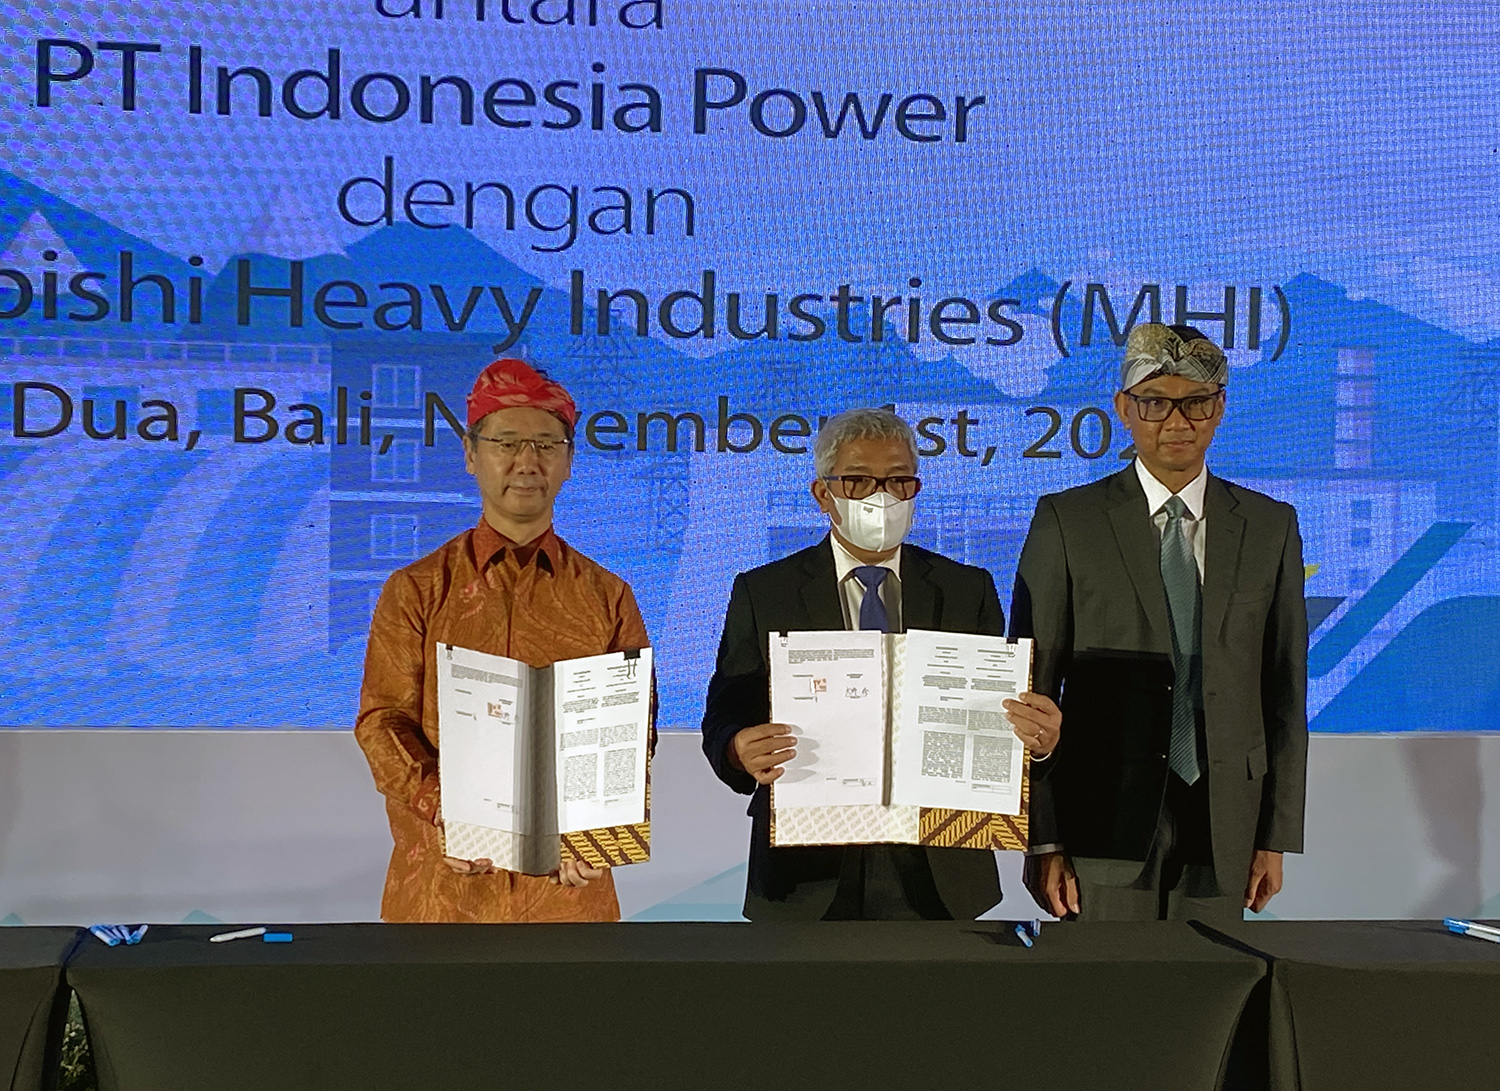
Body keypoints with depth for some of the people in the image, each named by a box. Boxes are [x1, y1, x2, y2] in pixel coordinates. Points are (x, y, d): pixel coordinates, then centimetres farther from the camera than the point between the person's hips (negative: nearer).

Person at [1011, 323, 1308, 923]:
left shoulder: (1270, 526, 7)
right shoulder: (1067, 521, -1)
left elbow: (1285, 688, 9)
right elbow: (1030, 687, -2)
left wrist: (1277, 834, 6)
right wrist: (1043, 838, -6)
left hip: (1223, 827, 2)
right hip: (1106, 822, -2)